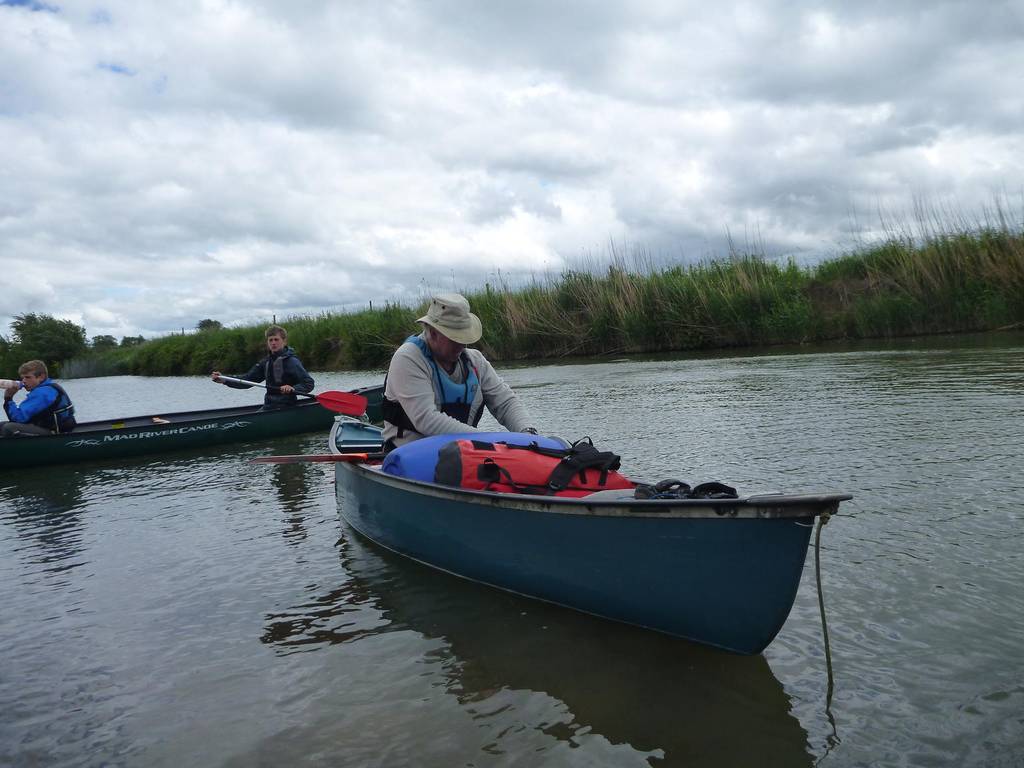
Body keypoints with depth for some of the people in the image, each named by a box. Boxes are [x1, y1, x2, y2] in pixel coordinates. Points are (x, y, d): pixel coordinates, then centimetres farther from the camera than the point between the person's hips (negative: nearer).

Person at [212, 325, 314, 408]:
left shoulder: (292, 361, -11)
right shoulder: (266, 362, 11)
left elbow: (309, 384, -15)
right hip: (268, 406, 8)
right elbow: (247, 378, 6)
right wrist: (224, 380, -6)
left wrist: (293, 389, -33)